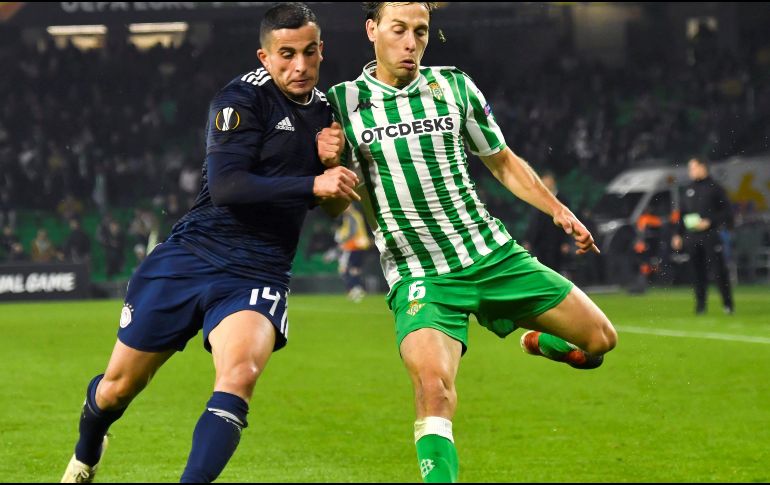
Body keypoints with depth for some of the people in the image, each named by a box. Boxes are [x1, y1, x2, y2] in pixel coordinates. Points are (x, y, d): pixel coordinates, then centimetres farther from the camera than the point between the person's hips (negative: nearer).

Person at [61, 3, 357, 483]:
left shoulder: (326, 108, 9)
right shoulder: (243, 98, -10)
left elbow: (333, 207, 19)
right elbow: (225, 187, -24)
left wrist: (334, 164, -3)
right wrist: (311, 184, -27)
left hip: (259, 276, 3)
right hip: (192, 258, -3)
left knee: (240, 374, -29)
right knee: (119, 386, 9)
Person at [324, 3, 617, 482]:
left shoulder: (454, 86, 3)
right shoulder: (342, 102, -1)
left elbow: (503, 161, 16)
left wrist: (557, 209, 5)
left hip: (492, 255, 3)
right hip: (418, 276, -3)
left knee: (600, 339, 6)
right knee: (433, 383, -30)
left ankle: (542, 340, 39)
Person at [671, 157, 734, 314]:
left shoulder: (714, 187, 0)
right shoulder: (689, 189, 16)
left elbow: (726, 211, -4)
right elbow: (683, 214, 21)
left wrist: (709, 222, -14)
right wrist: (678, 234, 14)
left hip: (710, 235, -5)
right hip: (692, 237, 5)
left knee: (719, 270, -7)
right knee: (698, 272, 5)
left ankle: (728, 304, 0)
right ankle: (700, 305, 9)